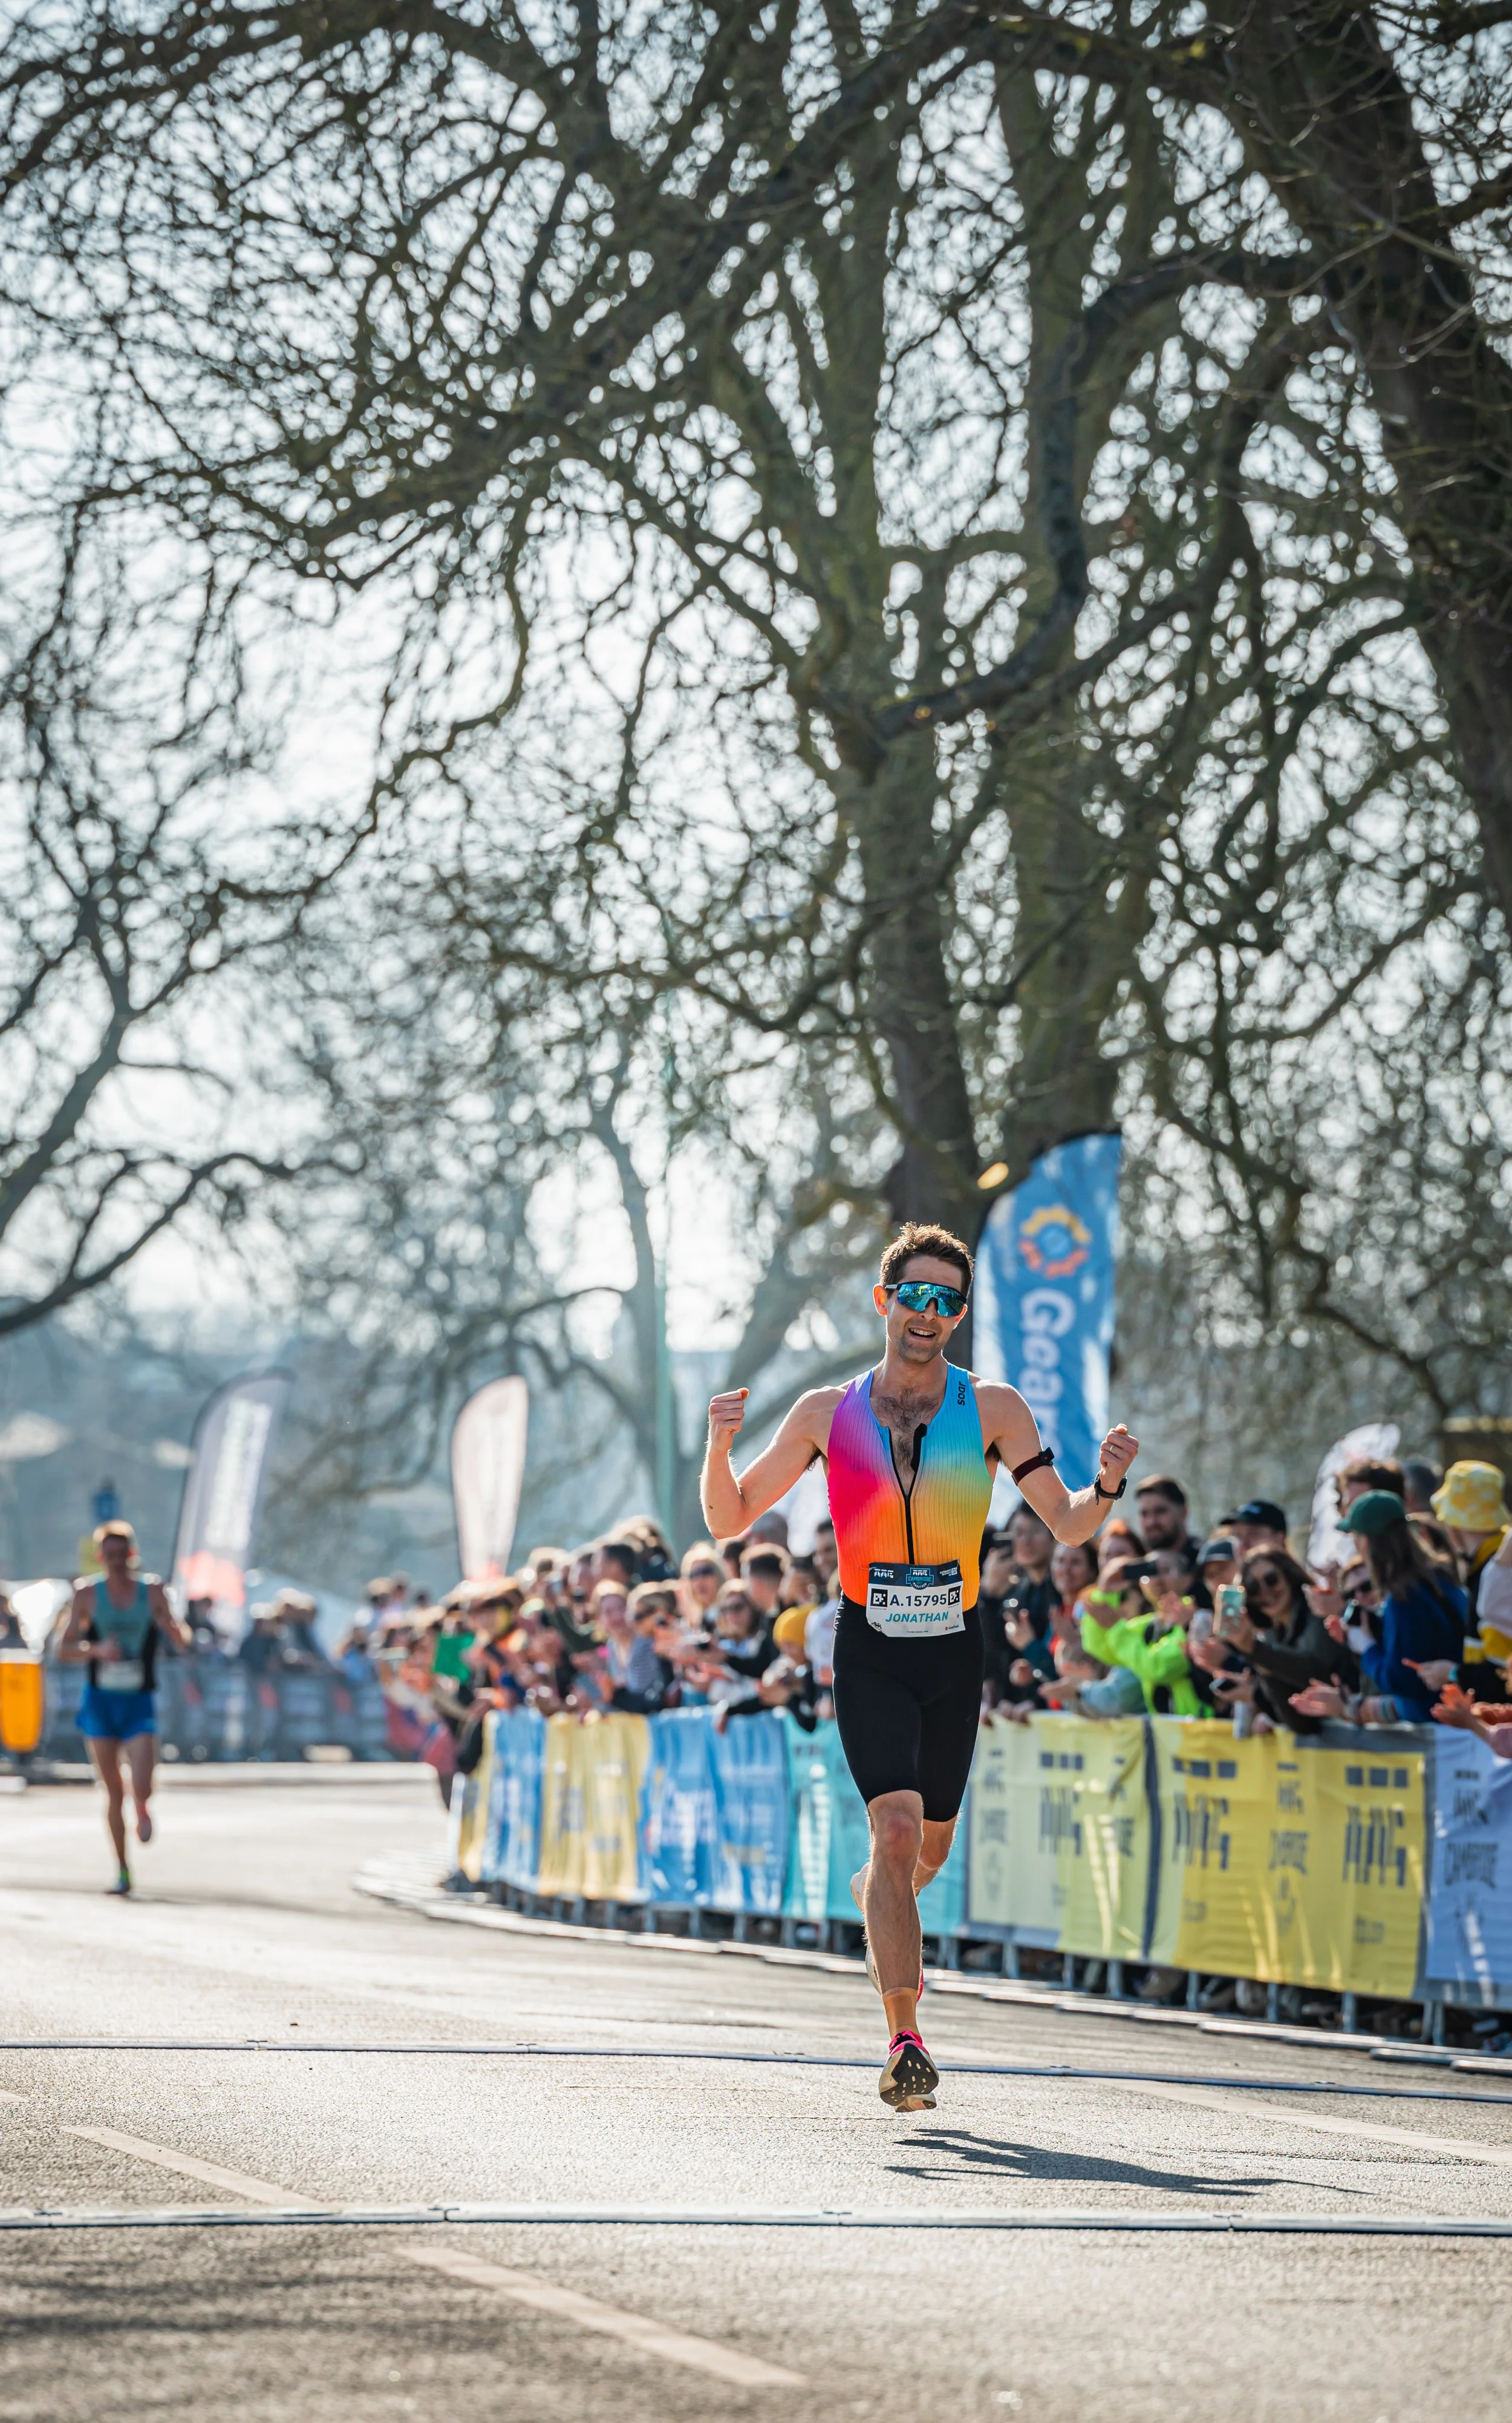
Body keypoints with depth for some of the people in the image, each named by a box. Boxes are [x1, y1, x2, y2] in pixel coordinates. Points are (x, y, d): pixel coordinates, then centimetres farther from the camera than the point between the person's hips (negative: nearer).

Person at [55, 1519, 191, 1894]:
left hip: (140, 1703, -1)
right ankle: (122, 1870, 16)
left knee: (142, 1787, -15)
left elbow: (184, 1642, 1)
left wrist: (170, 1625, -21)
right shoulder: (88, 1594, -1)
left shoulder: (152, 1590, -1)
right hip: (100, 1700, 1)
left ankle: (143, 1811, 22)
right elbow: (65, 1649, 0)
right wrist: (96, 1650, -19)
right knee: (113, 1790, 4)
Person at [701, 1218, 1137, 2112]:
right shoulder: (827, 1414, 0)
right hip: (870, 1652, -2)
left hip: (956, 1653, 2)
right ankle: (906, 2044, -19)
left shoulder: (992, 1409, -2)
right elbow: (729, 1519, 6)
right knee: (897, 1827, -19)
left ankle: (877, 1896, 51)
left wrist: (1108, 1487, -24)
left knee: (929, 1847, 14)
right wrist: (721, 1448, -14)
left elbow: (1068, 1524, -3)